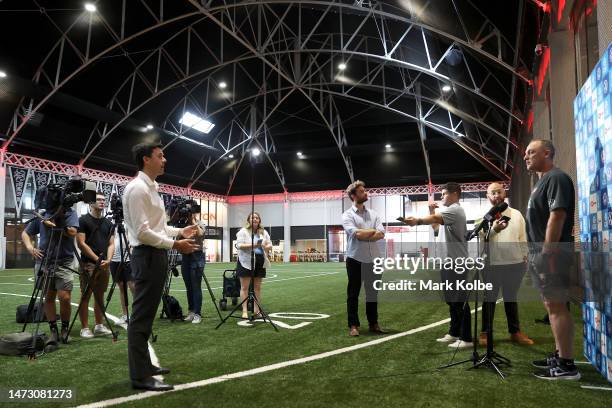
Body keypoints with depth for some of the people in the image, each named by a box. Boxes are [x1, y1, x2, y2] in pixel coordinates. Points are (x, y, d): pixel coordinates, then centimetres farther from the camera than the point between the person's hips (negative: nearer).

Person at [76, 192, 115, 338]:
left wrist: (108, 260, -7)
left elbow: (111, 244, 10)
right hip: (88, 264, -5)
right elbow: (81, 243, -9)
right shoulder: (83, 220, -3)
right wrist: (97, 259, -12)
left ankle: (99, 325, 18)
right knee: (85, 296, -3)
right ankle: (85, 328, 4)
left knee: (100, 296, 10)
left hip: (104, 265, 5)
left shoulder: (108, 223, 13)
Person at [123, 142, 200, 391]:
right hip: (148, 256, -10)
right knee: (141, 317, -4)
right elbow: (143, 232, -21)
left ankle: (144, 366, 28)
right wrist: (175, 245, -20)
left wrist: (180, 232, 14)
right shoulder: (137, 188, -15)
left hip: (156, 255, 10)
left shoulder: (151, 188, 16)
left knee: (147, 315, 17)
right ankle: (140, 376, 3)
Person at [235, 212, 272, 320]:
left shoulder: (264, 232, 14)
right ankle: (244, 311, 2)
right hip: (246, 262, -4)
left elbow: (270, 245, 12)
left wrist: (266, 246, -11)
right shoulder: (243, 231, -1)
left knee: (257, 287, 7)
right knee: (244, 287, -1)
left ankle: (256, 310, 13)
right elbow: (239, 245, -12)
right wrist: (252, 245, -24)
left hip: (260, 262, 4)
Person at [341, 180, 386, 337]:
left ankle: (373, 324, 23)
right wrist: (373, 231, -5)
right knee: (353, 294, 3)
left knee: (373, 293, 12)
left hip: (373, 259, 5)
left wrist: (363, 235, -15)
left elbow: (381, 234, -3)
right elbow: (357, 234, -19)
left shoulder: (373, 214, 11)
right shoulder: (347, 215, -3)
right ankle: (353, 325, 11)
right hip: (355, 259, -4)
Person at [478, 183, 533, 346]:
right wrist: (494, 230, -29)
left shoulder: (516, 214, 7)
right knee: (489, 299, 6)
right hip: (491, 265, -3)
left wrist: (524, 258, 8)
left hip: (515, 264, 3)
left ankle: (515, 332, 26)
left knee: (511, 298, 15)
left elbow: (522, 238, 11)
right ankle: (485, 332, 15)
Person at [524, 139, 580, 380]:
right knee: (552, 305, 15)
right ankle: (560, 356, 25)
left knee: (557, 307, -7)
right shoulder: (542, 181, 19)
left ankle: (567, 365, 0)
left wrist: (546, 254, -24)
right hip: (541, 253, 10)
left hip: (550, 253, -10)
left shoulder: (556, 178, -11)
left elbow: (557, 216, -21)